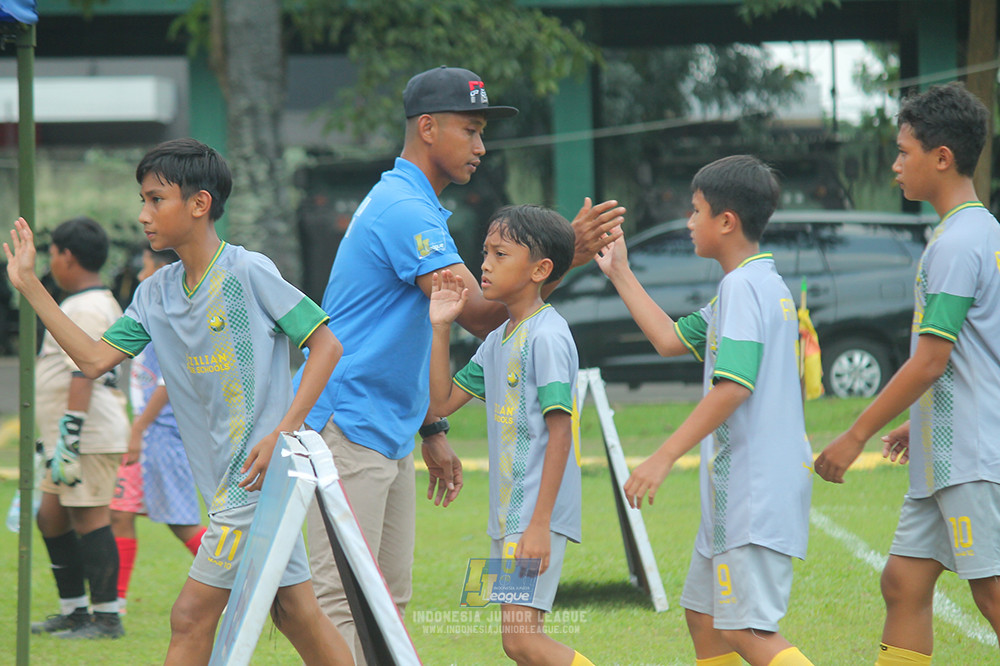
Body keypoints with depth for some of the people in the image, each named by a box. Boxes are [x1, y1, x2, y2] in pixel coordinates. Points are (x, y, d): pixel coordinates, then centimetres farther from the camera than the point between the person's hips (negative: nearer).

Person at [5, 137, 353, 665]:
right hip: (223, 478, 8)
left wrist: (284, 432, -18)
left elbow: (326, 344, -11)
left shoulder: (249, 273, -12)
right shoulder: (156, 292, 10)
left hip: (260, 471, -8)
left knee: (191, 617, -7)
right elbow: (95, 359, 7)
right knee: (294, 612, 9)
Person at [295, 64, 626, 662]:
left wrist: (433, 431, 20)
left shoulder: (415, 208, 19)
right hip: (347, 428, -11)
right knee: (344, 601, -13)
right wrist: (565, 257, -26)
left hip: (390, 432, 11)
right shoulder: (403, 210, -15)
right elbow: (480, 314, -22)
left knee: (389, 598, 11)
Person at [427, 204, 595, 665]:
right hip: (506, 513, 9)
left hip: (539, 511, -9)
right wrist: (440, 330, 9)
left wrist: (539, 523, -21)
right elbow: (442, 402, 18)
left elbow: (560, 433, -17)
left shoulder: (547, 336, -13)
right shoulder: (498, 340, 15)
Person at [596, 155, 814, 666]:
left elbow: (733, 386, -23)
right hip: (735, 489, 11)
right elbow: (671, 339, 27)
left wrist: (665, 457, -22)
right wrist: (620, 274, 31)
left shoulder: (743, 285, -13)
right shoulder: (765, 285, 18)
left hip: (756, 487, -11)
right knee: (703, 617, 15)